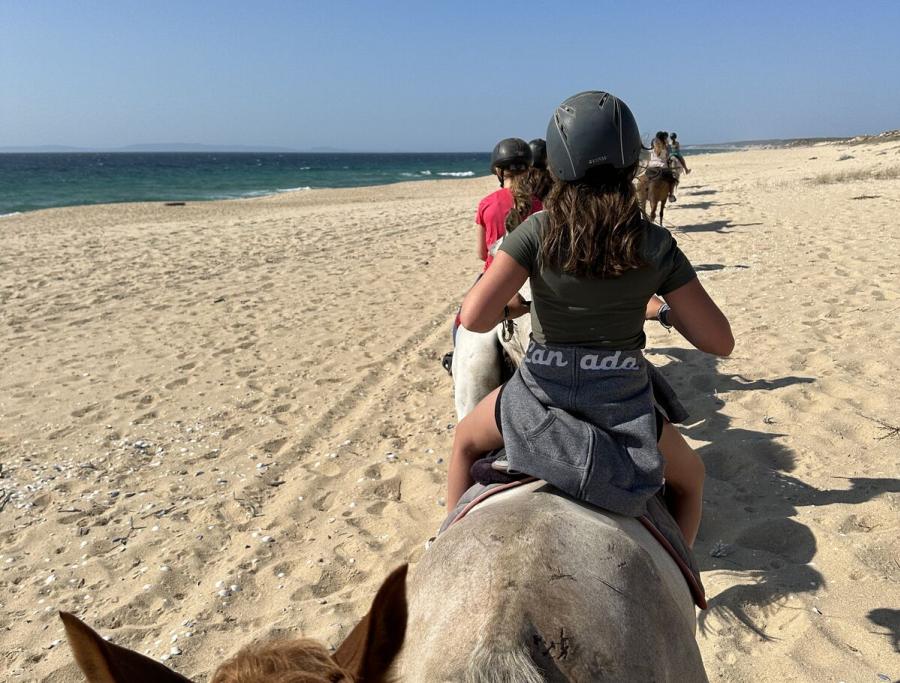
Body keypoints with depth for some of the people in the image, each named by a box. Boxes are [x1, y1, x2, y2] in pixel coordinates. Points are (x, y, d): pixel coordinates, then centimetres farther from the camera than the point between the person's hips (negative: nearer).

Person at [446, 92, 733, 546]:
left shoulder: (538, 231, -13)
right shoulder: (656, 245, -8)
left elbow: (475, 317, -21)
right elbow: (720, 342, -6)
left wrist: (513, 306, 0)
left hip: (540, 395, 0)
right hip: (624, 403, 1)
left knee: (465, 442, 32)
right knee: (689, 478, 32)